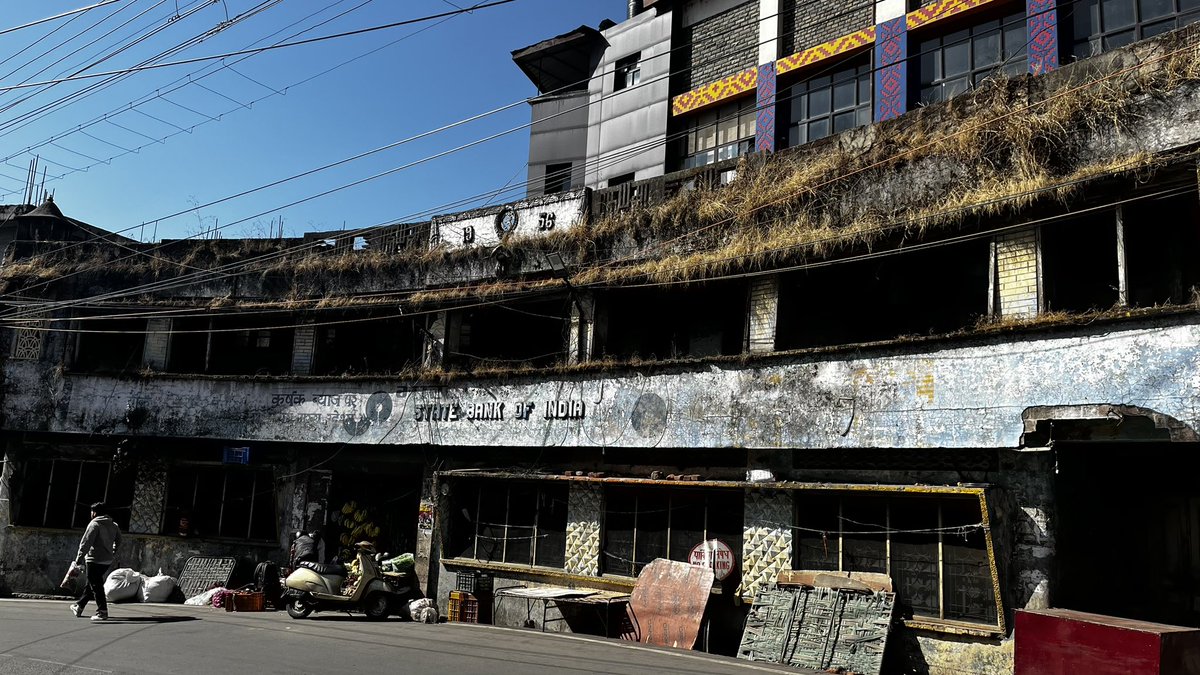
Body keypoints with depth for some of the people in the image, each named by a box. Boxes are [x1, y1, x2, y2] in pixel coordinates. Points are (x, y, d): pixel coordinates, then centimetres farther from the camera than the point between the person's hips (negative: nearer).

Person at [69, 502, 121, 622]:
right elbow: (118, 541, 19)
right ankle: (79, 607, 33)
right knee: (90, 584, 21)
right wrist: (113, 554, 28)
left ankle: (102, 612, -7)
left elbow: (86, 542, -15)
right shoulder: (113, 526, 11)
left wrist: (79, 558, -10)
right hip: (108, 561, 8)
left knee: (96, 586, -4)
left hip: (95, 560, -8)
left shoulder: (94, 524, -11)